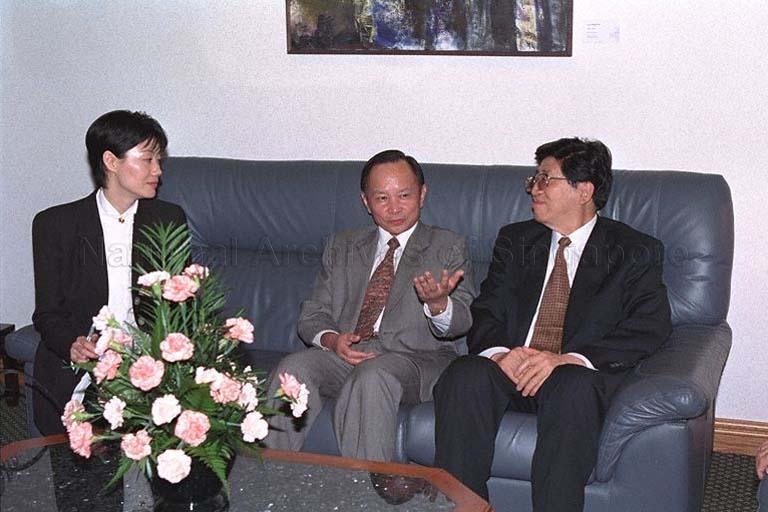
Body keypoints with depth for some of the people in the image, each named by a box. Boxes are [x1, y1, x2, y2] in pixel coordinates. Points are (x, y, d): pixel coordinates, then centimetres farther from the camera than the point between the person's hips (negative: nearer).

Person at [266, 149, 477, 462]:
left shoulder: (448, 247, 12)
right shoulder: (341, 246, 22)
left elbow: (461, 323, 1)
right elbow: (313, 314, 17)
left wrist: (438, 303, -24)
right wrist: (331, 339, -7)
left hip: (414, 358, -3)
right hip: (344, 354, 3)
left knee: (372, 375, -36)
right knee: (295, 366, -27)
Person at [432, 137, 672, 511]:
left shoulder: (636, 252, 8)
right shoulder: (515, 240, 20)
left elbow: (650, 327, -6)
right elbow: (485, 314, 12)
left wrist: (567, 359, -21)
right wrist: (500, 352, -14)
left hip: (582, 373, -3)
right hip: (510, 368, 3)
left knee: (573, 388, -37)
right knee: (464, 376, -29)